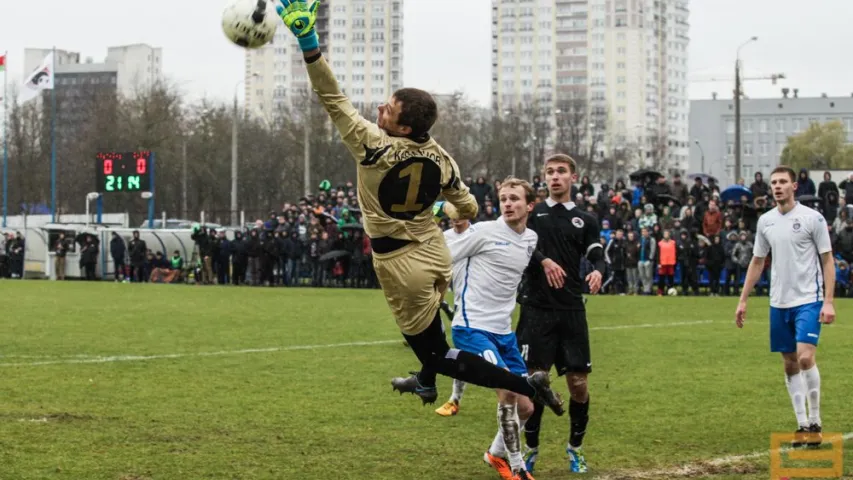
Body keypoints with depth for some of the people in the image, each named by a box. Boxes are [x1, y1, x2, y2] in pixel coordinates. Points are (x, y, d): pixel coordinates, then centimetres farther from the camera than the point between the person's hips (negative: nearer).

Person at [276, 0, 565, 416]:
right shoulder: (439, 158, -7)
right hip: (434, 252, 6)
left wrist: (309, 45, -24)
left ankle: (526, 385, -5)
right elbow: (468, 209, 4)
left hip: (401, 264, -6)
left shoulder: (374, 146, -23)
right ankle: (426, 382, 58)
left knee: (439, 354, 3)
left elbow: (332, 98, -22)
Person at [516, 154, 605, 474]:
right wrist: (544, 260, -24)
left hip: (572, 311, 2)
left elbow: (598, 258, 4)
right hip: (536, 308, -2)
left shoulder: (585, 220, 11)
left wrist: (598, 271, -19)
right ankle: (530, 448, 12)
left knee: (578, 382, 1)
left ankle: (575, 447, 19)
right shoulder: (533, 213, 6)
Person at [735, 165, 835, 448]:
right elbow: (757, 262, 16)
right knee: (790, 365, 7)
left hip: (808, 300, -5)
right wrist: (743, 300, 12)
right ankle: (802, 425, 13)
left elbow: (827, 260, -4)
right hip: (779, 303, 5)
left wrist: (829, 302, -12)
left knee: (805, 358, -17)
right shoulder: (765, 221, 8)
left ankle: (815, 422, -4)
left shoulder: (812, 218, -6)